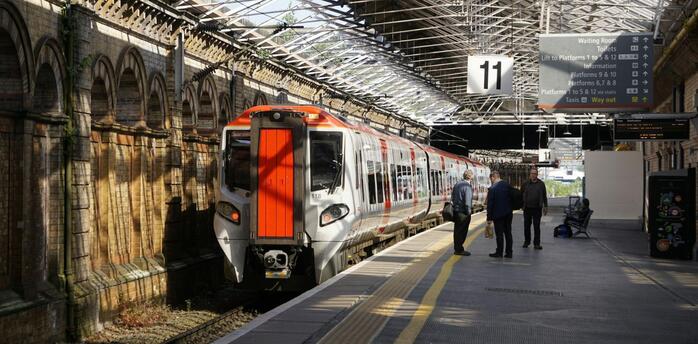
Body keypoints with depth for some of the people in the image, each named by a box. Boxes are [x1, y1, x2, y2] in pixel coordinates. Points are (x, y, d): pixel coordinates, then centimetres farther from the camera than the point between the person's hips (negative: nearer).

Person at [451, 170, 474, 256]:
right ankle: (459, 249, 0)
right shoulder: (468, 186, -16)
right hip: (463, 212, -8)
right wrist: (469, 212, -14)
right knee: (462, 231, -2)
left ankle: (456, 248, 21)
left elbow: (452, 197, 16)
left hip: (456, 211, 8)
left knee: (457, 230, 14)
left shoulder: (457, 184, 10)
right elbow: (468, 200, -19)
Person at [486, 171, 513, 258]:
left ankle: (499, 252, 7)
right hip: (508, 213, 6)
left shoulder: (492, 189, -14)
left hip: (498, 215, -6)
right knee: (508, 233, 10)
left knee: (499, 234, 1)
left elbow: (490, 205, -12)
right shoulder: (507, 185, 2)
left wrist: (489, 218, -6)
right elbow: (512, 199, 10)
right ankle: (509, 252, 14)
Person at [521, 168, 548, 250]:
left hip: (537, 209, -1)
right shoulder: (526, 184, 4)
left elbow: (544, 196, 10)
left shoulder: (541, 184, 4)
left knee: (537, 227, 0)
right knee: (526, 226, 8)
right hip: (527, 208, 1)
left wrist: (545, 206, 9)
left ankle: (536, 243, 4)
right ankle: (526, 241, 21)